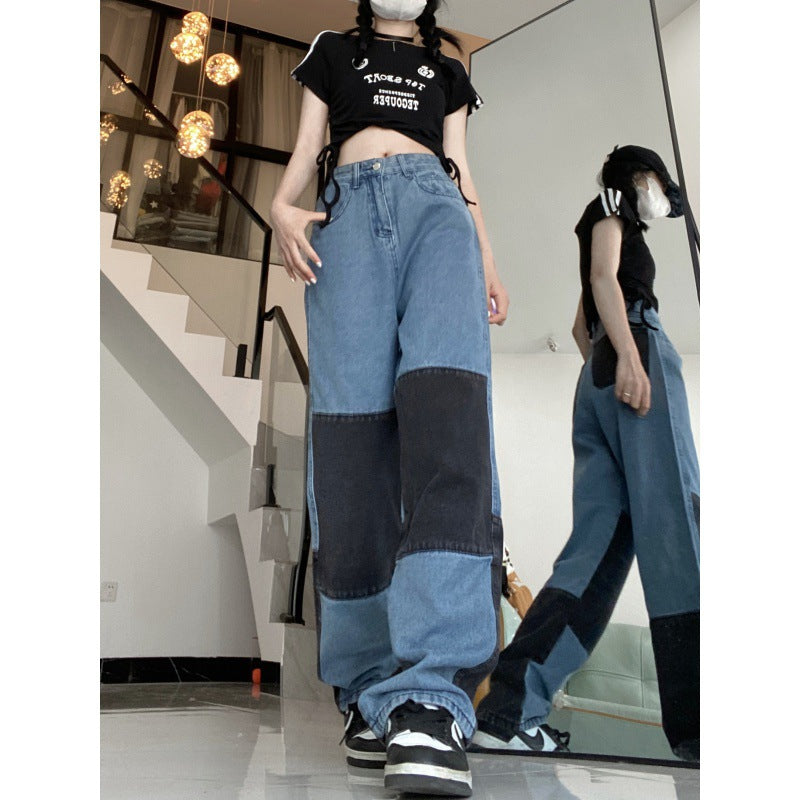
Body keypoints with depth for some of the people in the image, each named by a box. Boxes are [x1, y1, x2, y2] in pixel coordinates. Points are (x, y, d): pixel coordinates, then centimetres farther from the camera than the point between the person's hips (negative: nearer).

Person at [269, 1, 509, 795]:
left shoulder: (447, 71, 36)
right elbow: (304, 147, 20)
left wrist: (488, 258, 7)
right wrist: (281, 205, -2)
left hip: (434, 204, 1)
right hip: (349, 207, 0)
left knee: (446, 398, -29)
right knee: (350, 415, -21)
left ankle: (429, 698, -39)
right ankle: (370, 687, -16)